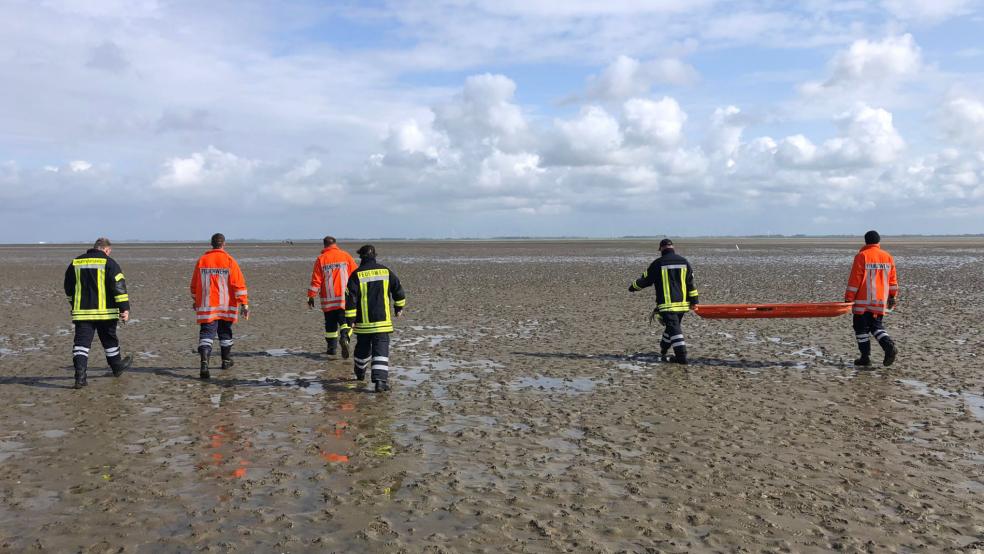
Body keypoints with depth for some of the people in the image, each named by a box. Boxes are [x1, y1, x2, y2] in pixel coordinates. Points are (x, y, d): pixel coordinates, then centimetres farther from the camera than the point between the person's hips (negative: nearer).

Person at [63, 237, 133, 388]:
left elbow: (68, 288, 19)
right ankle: (117, 367, 33)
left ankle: (80, 376, -13)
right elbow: (119, 286, -12)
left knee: (81, 342, -1)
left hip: (81, 312, 2)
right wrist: (124, 308, -12)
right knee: (109, 340, 15)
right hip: (105, 312, -2)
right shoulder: (109, 263, -6)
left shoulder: (75, 263, 9)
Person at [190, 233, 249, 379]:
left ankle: (204, 362, -24)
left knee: (206, 333, -4)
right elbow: (239, 284, -10)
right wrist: (244, 304, -8)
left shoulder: (202, 260, 2)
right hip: (226, 305, 0)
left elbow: (194, 284, 12)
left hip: (207, 305, 0)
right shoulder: (229, 261, -5)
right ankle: (226, 360, 31)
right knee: (225, 332, 17)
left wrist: (196, 301, 26)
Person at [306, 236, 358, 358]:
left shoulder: (321, 259, 2)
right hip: (344, 298, -1)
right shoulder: (345, 256, 3)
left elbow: (316, 280, 0)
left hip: (328, 299, 1)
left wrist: (311, 296, 4)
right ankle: (344, 338, -27)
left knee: (330, 324, 12)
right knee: (345, 321, -1)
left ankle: (332, 347, 15)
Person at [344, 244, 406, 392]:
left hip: (363, 321, 0)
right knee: (381, 350, -4)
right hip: (382, 320, 0)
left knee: (362, 348, 20)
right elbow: (398, 290, 9)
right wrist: (399, 307, 25)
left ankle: (360, 372, 41)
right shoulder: (386, 271, 2)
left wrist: (350, 319, -4)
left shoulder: (356, 275, -5)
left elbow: (351, 298, -9)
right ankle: (380, 380, -18)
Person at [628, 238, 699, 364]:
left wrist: (633, 286, 21)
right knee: (672, 326, 19)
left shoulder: (658, 263, -5)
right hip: (682, 303, 5)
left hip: (666, 304, -5)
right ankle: (663, 351, 34)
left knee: (674, 329, -6)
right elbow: (690, 283, 9)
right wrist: (693, 300, 13)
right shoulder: (684, 261, 9)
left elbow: (646, 280, 3)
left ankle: (681, 356, -12)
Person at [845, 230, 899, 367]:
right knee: (876, 326, 17)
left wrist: (848, 298, -6)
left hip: (863, 301, -5)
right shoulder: (888, 257, 7)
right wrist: (892, 297, 19)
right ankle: (889, 346, -6)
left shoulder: (862, 256, -8)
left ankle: (865, 357, 6)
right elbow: (893, 280, 10)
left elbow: (854, 279, -10)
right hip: (880, 300, 5)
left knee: (861, 328, 5)